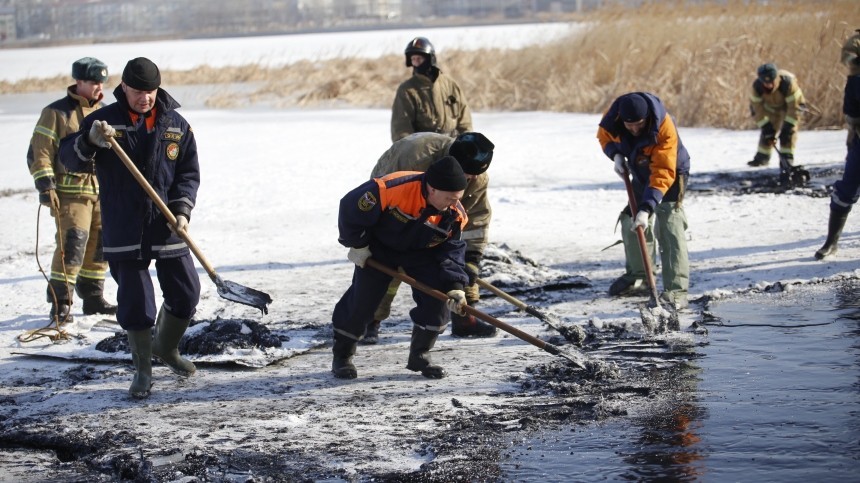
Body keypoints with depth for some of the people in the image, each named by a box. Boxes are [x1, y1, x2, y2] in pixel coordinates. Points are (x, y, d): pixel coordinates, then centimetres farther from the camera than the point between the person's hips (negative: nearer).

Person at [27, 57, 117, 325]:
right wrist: (45, 184, -14)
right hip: (70, 192, -6)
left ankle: (93, 298, 21)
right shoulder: (56, 112, -4)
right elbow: (39, 152, -6)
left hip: (103, 191, 6)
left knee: (99, 245, 8)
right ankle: (60, 304, -10)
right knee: (72, 244, -15)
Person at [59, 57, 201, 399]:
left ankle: (166, 348, 37)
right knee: (135, 303, -2)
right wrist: (90, 140, -31)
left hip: (167, 230, 3)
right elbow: (69, 158, -9)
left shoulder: (177, 126, 4)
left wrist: (182, 209, -9)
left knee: (185, 294, 9)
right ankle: (142, 371, 16)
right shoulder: (104, 120, -3)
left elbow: (189, 172, 7)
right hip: (124, 232, -3)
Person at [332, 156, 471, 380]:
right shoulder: (392, 188, -38)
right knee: (362, 300, -4)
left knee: (437, 297, -14)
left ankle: (420, 355, 4)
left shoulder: (455, 215, -24)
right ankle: (342, 355, 17)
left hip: (421, 253, 3)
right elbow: (351, 207, -26)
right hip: (378, 247, -3)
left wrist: (454, 286, -29)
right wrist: (357, 245, -15)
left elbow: (452, 250, -14)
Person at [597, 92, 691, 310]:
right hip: (641, 173, 6)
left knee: (669, 226, -20)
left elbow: (663, 174, -42)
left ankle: (676, 290, -24)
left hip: (671, 172, -6)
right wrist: (616, 155, -18)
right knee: (630, 222, 13)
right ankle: (637, 274, 37)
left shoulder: (665, 128, -39)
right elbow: (604, 135, 2)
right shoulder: (613, 117, -24)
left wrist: (647, 209, -48)